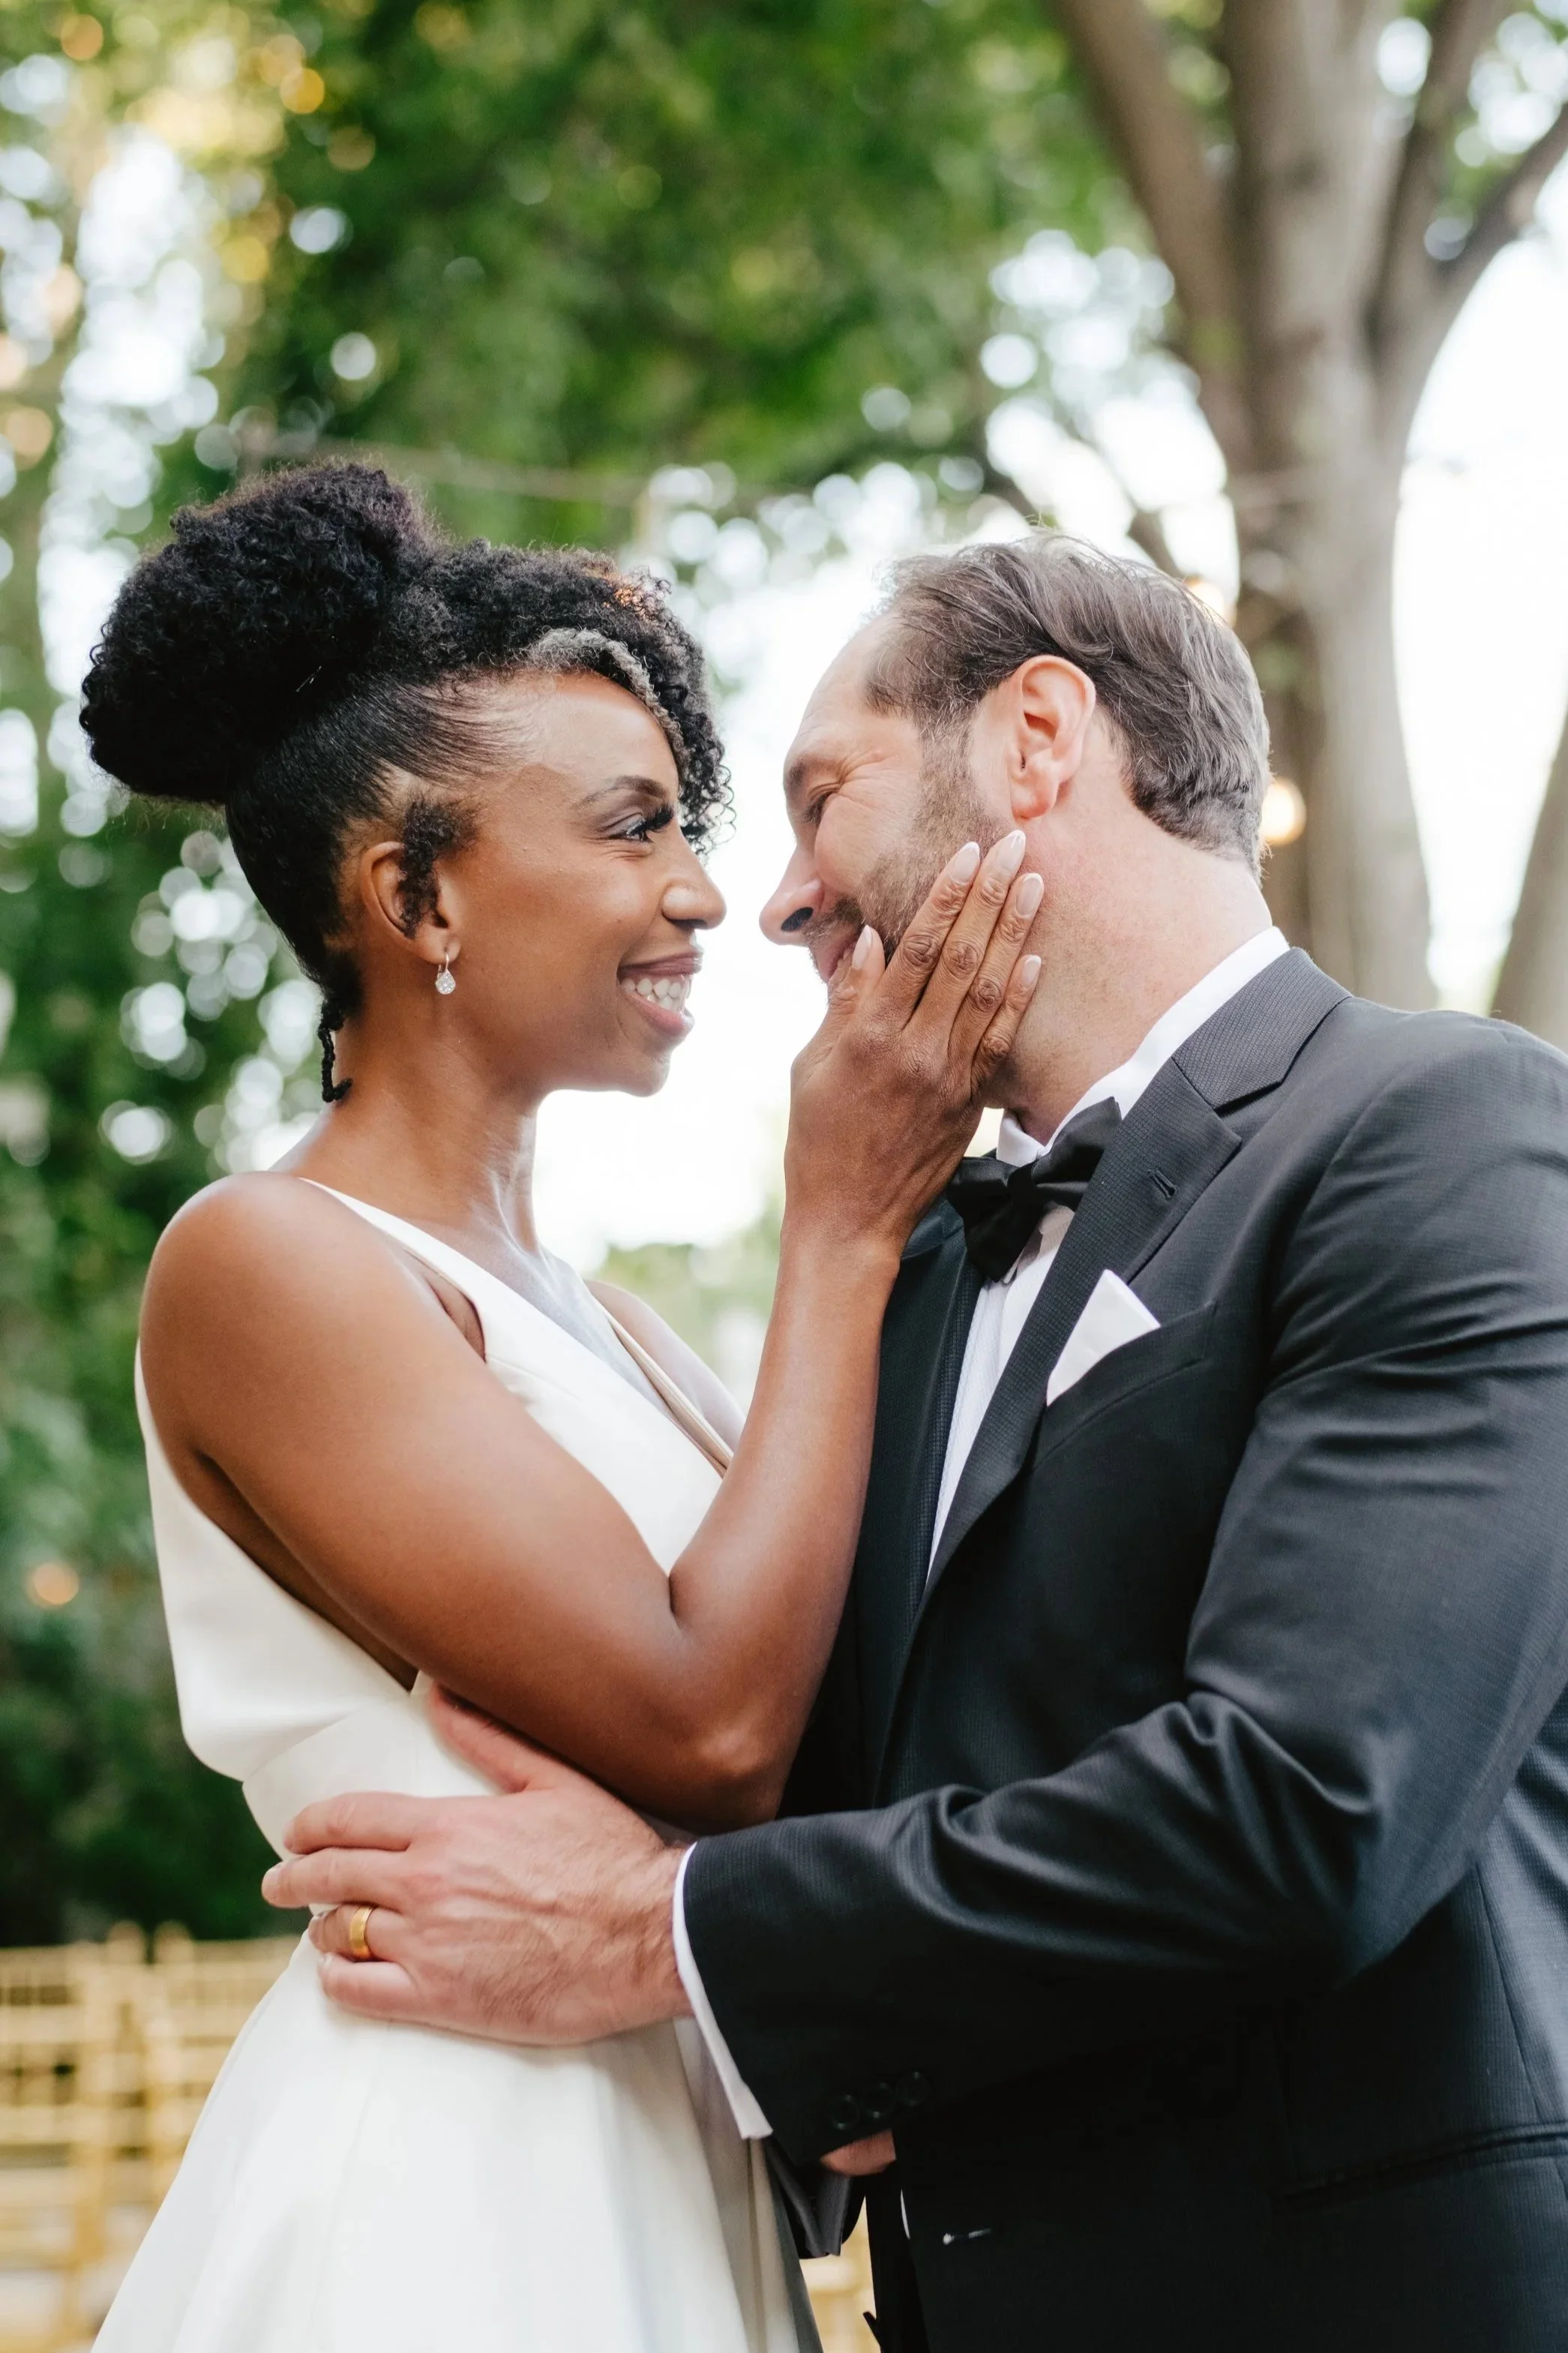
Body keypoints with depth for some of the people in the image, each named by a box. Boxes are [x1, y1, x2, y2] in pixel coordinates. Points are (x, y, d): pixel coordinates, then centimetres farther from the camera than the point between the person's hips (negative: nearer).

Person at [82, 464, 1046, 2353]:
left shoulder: (599, 1325, 11)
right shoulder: (269, 1263, -13)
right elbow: (707, 1724, -19)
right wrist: (845, 1231, -10)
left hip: (668, 2179, 8)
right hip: (432, 2192, -8)